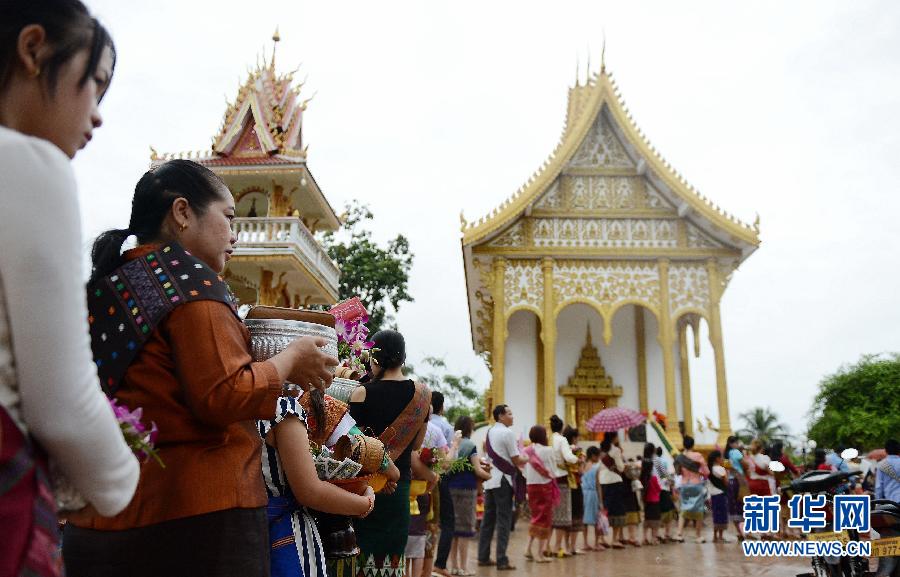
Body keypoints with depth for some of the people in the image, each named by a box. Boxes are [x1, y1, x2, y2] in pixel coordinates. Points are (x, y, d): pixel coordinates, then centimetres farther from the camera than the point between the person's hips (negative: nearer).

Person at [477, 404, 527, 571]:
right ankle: (502, 561, -3)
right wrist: (527, 459, 9)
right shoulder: (508, 433, -11)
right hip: (503, 480, -8)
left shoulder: (490, 432, 14)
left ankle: (483, 557, 17)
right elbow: (516, 460, -11)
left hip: (489, 480, 8)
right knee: (504, 521, -3)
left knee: (488, 519, 12)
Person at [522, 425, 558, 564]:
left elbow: (525, 471, 4)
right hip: (544, 486, -5)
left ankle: (529, 549, 12)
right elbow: (552, 471, -7)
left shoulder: (527, 451, 3)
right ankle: (540, 554, 8)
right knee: (544, 518, 4)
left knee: (536, 516, 19)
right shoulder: (548, 450, -11)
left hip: (531, 486, 5)